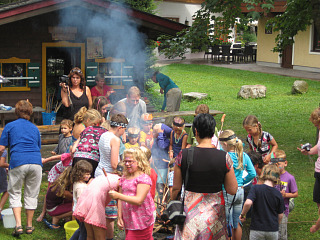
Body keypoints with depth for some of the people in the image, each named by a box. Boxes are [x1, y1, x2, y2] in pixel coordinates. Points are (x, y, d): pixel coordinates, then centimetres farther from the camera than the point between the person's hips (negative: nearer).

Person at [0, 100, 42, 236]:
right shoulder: (34, 128, 19)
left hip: (18, 162, -3)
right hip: (35, 162, 3)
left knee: (14, 194, 9)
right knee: (31, 194, 13)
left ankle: (18, 225, -4)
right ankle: (29, 226, 18)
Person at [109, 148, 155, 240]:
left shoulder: (144, 178, -11)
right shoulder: (124, 178, 12)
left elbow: (139, 200, -22)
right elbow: (120, 200, 15)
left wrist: (118, 195, -27)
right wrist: (119, 217, 7)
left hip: (141, 223, -7)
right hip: (128, 222, 7)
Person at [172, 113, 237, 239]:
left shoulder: (183, 155, -9)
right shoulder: (224, 157, -10)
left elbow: (176, 189, -2)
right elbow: (232, 190, -5)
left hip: (190, 210, 0)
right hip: (214, 212, 0)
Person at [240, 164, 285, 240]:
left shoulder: (256, 188, -10)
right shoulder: (278, 194, -1)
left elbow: (248, 203, -25)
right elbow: (280, 215, 6)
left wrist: (242, 214, -7)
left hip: (257, 229, -2)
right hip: (273, 229, 2)